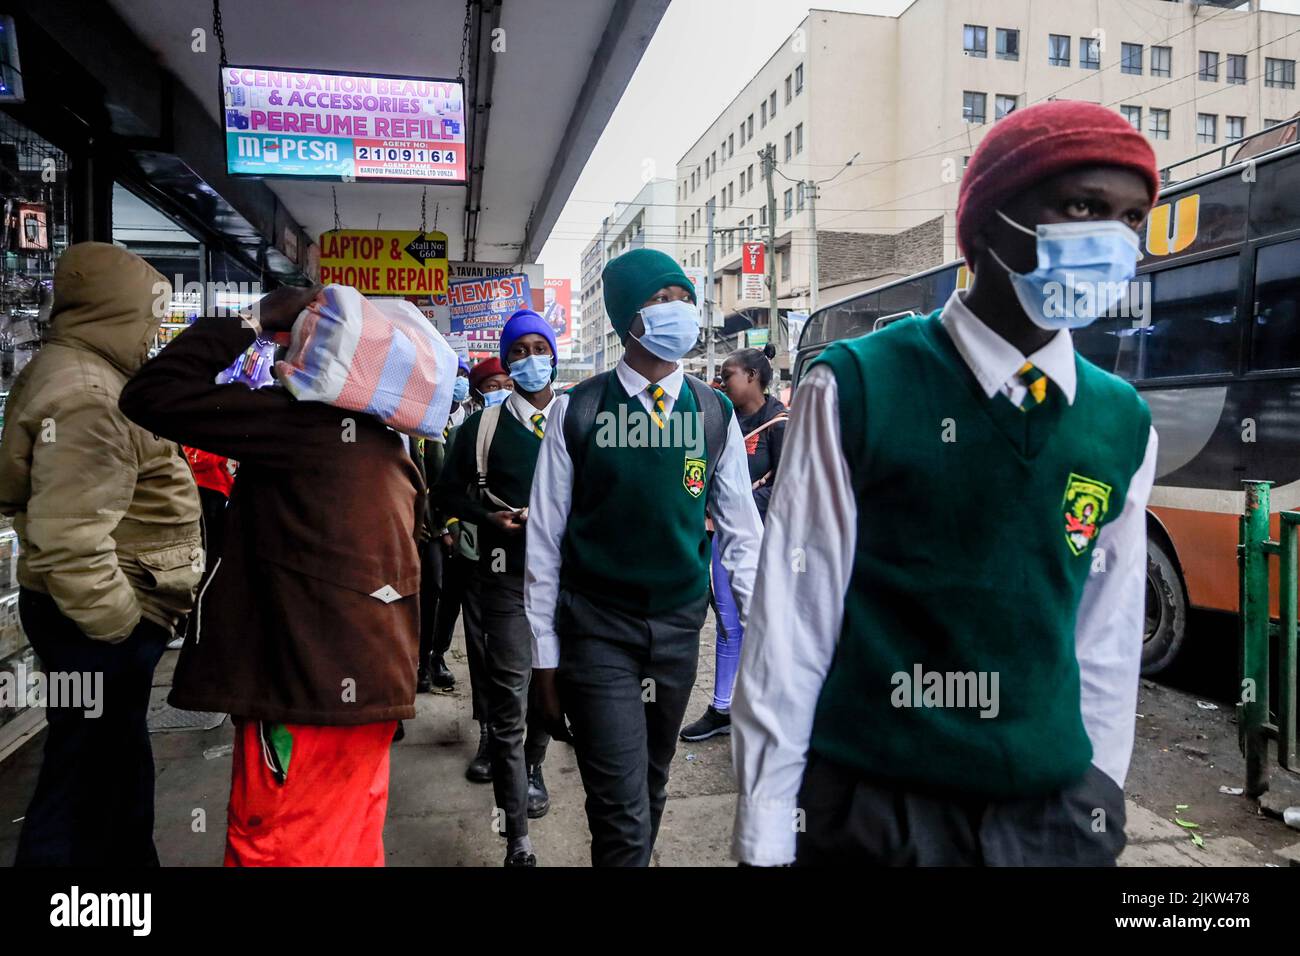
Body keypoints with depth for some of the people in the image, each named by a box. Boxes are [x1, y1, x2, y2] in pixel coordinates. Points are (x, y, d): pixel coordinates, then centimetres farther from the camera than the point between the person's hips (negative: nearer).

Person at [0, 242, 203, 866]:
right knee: (89, 777, 2)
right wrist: (119, 626, -19)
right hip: (96, 624, -11)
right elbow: (72, 541, -29)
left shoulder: (84, 374, 13)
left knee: (116, 761, 22)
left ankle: (129, 858, 39)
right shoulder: (85, 396, -22)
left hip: (108, 617, 11)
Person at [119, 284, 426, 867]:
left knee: (282, 850, 5)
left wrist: (246, 325, -2)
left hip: (311, 693, -8)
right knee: (350, 844, 19)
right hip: (366, 685, 8)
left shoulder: (304, 417, -14)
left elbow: (152, 394, -13)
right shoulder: (386, 443, 13)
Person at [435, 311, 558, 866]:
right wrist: (489, 518, -10)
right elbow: (448, 492, 7)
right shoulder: (482, 427, 2)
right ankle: (518, 839, 6)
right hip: (507, 574, -2)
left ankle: (533, 765, 46)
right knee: (508, 701, -3)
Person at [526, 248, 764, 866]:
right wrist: (545, 658, -2)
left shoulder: (715, 414, 1)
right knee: (622, 814, -4)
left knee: (652, 787, 19)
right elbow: (545, 538, -3)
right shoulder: (577, 411, -6)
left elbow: (742, 531, 5)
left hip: (680, 627, 3)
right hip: (597, 630, -3)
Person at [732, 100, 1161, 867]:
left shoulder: (1126, 426, 2)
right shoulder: (857, 387, -13)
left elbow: (1110, 639, 7)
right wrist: (766, 832, -7)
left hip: (1053, 813, 4)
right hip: (871, 805, -3)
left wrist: (1099, 795, 10)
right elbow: (790, 619, -11)